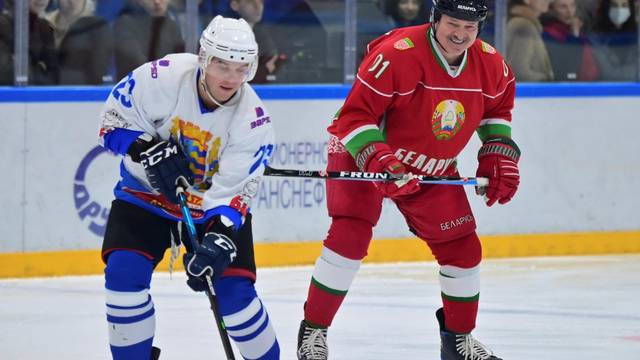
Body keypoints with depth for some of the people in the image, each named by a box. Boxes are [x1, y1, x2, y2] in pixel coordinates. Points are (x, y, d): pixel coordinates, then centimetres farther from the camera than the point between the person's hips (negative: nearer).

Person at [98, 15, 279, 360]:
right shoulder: (162, 78, -24)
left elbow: (232, 191, -23)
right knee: (123, 271, -19)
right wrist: (148, 150, -29)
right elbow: (114, 121, -12)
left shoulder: (253, 121, -22)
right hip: (147, 192, 0)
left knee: (233, 291, -11)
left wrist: (220, 238, -39)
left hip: (212, 205, 0)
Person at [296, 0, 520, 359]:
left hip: (433, 168, 6)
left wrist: (499, 155, 2)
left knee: (462, 246, 3)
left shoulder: (490, 64, -10)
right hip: (363, 153, -5)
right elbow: (355, 116, -27)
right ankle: (313, 330, -8)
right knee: (350, 236, -21)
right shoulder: (396, 54, -30)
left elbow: (498, 107, 13)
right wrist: (379, 161, -39)